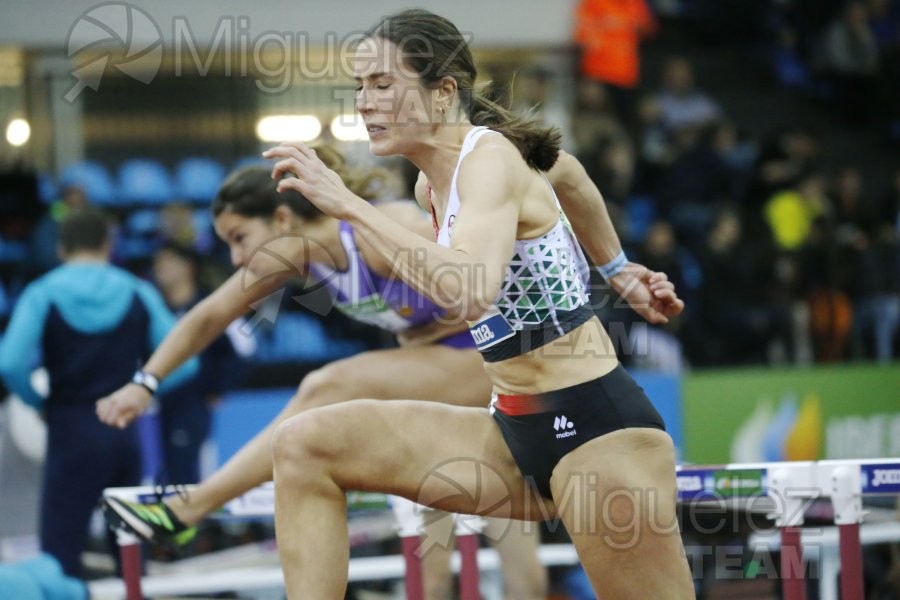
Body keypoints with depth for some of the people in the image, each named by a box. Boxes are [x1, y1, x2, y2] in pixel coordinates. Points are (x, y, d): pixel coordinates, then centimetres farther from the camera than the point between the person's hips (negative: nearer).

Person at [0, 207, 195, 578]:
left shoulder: (43, 295, -4)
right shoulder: (138, 294, 3)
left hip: (71, 433, -3)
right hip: (124, 432, 3)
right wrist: (139, 390, 11)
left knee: (60, 552, -4)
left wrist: (39, 403, 0)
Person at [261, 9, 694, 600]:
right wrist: (617, 269, 40)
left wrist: (349, 206, -33)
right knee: (306, 445, -3)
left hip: (595, 426, -9)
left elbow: (471, 290, -36)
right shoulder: (434, 183, 9)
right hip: (517, 434, 9)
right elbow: (566, 175, 29)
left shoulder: (489, 157, -16)